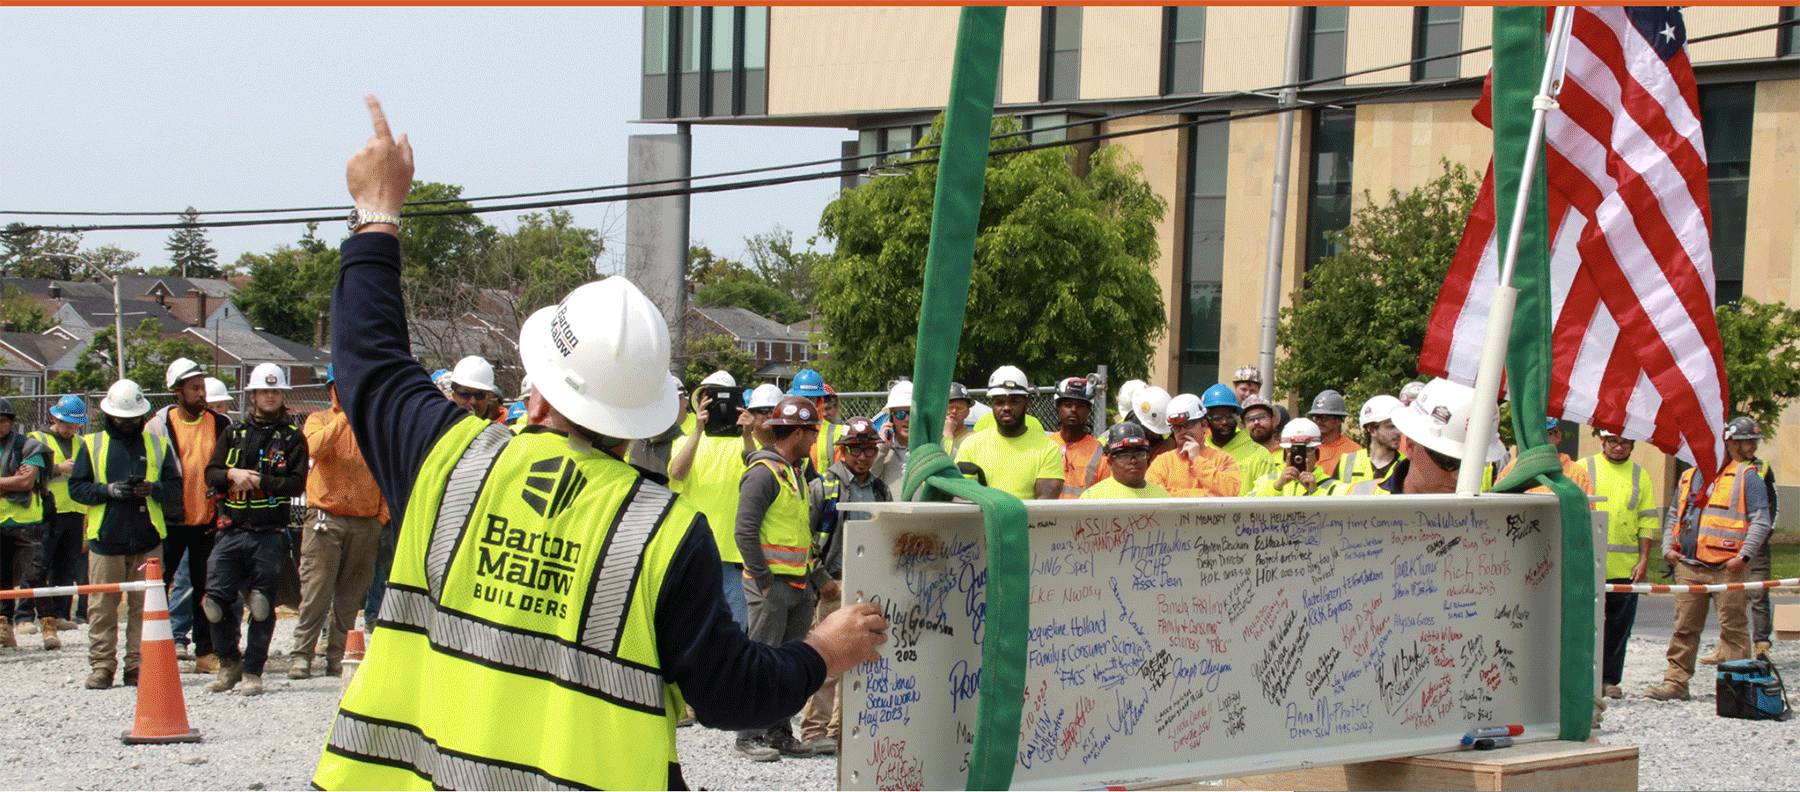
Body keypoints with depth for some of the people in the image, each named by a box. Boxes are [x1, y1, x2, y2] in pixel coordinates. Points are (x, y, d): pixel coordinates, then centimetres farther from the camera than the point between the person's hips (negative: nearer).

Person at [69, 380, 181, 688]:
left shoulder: (158, 445, 10)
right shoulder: (93, 445, 9)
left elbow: (175, 487, 7)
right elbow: (76, 487, 4)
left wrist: (152, 489, -13)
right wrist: (109, 490, -12)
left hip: (147, 539, 0)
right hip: (105, 538, 0)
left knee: (145, 605, 1)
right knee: (102, 606, 0)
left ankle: (139, 665, 7)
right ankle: (102, 666, 7)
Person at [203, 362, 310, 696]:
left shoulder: (292, 438, 6)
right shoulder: (234, 433, 15)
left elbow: (297, 483, -4)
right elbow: (210, 473, 9)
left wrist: (259, 481, -14)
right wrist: (232, 474, -11)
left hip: (270, 534, -2)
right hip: (231, 531, 2)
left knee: (262, 604, -1)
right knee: (215, 599, -5)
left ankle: (252, 671, 9)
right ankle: (229, 664, 13)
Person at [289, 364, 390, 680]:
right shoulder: (319, 420, 7)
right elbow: (314, 447, -16)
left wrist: (383, 511, 6)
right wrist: (345, 416, -19)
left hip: (366, 523, 2)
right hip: (326, 519, -2)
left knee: (351, 596, 5)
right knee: (316, 591, -7)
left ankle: (337, 657, 11)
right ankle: (301, 654, -3)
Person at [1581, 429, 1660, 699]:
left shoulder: (1640, 476, 13)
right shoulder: (1584, 468, 6)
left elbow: (1648, 522, 11)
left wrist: (1643, 560, 1)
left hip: (1625, 567, 2)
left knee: (1619, 626, 4)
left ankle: (1610, 679, 12)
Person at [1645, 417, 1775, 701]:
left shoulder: (1746, 477, 3)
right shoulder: (1687, 478, 20)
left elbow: (1761, 520, -2)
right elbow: (1672, 516, 27)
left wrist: (1744, 555, -12)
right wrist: (1668, 548, 10)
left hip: (1727, 568, -5)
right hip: (1688, 566, 5)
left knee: (1733, 628, -2)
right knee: (1684, 627, 5)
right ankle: (1676, 682, 9)